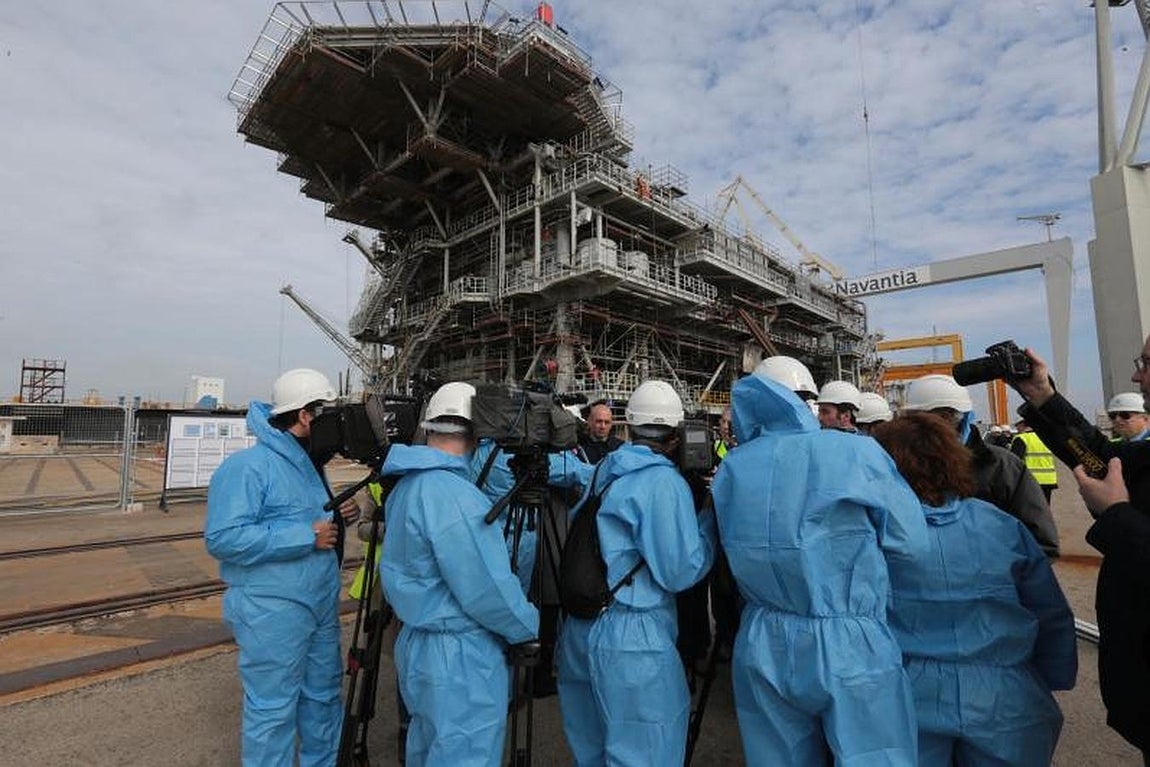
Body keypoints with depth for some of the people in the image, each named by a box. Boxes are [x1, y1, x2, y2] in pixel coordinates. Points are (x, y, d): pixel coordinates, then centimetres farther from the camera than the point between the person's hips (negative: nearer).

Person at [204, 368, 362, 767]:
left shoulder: (308, 463, 10)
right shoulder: (247, 466, -18)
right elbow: (223, 538, -25)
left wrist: (339, 517, 0)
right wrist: (306, 536, -25)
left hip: (322, 606, 9)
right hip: (271, 611, -8)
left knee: (324, 697, 21)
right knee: (272, 711, 6)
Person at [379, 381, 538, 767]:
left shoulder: (409, 484, 5)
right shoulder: (453, 493, -26)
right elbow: (486, 588, -24)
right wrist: (529, 627, -7)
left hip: (418, 643, 10)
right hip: (460, 655, -10)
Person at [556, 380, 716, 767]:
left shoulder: (603, 472, 7)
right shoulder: (664, 482, -15)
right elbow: (681, 572, -15)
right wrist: (711, 517, -3)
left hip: (579, 629, 8)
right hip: (632, 637, -8)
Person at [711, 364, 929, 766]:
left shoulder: (730, 468, 0)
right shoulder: (856, 452, -10)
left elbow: (737, 548, 8)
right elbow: (911, 541, -5)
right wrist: (851, 534, 11)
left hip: (763, 650, 4)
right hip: (850, 650, -3)